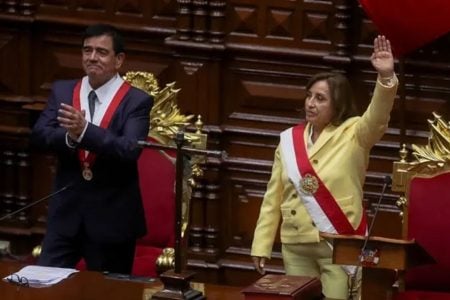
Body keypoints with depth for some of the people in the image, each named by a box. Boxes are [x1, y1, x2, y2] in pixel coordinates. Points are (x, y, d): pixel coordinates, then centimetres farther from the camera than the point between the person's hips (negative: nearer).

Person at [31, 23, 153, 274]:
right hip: (66, 211, 3)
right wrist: (69, 137, -25)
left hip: (112, 217, -3)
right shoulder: (62, 91, 5)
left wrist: (85, 131, -35)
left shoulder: (137, 101, -8)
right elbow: (39, 136, -5)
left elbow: (130, 150, -22)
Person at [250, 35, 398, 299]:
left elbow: (377, 118, -26)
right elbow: (274, 197, 10)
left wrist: (386, 78, -43)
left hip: (339, 244, -4)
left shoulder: (353, 134, -4)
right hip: (295, 245, 4)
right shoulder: (289, 139, 8)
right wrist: (262, 245, 8)